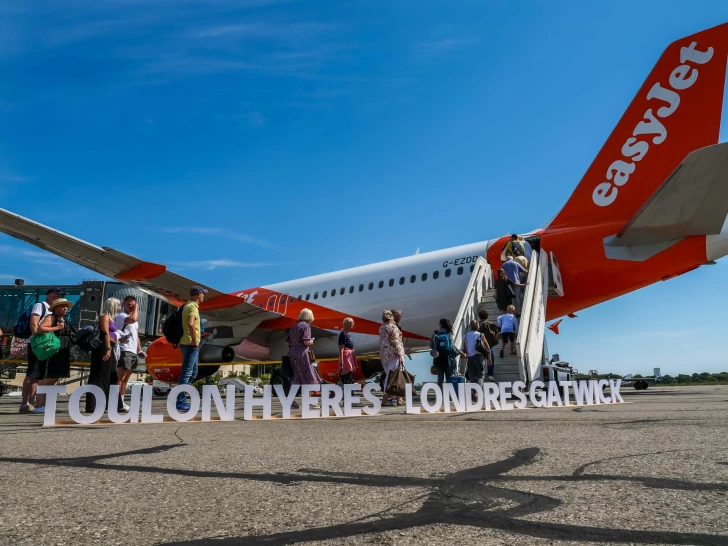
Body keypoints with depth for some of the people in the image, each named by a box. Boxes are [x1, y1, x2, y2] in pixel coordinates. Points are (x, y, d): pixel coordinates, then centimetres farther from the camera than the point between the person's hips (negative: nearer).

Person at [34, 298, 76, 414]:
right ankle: (38, 406, -9)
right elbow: (40, 329, -21)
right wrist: (56, 328, -18)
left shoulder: (65, 320, 20)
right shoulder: (51, 317, -6)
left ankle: (44, 405, 16)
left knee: (54, 379, 10)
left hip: (61, 353, 9)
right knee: (47, 378, -10)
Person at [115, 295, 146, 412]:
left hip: (133, 352, 9)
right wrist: (136, 308, -11)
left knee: (126, 378, 11)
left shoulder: (133, 319, 23)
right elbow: (133, 318, -29)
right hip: (125, 351, -9)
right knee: (120, 377, -11)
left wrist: (139, 350, 18)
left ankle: (121, 402, 16)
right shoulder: (121, 316, -7)